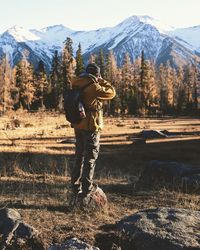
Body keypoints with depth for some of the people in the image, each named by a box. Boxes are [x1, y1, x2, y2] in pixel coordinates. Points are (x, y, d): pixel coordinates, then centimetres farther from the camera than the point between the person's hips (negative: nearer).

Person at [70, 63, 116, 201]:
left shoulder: (76, 86, 4)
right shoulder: (93, 87, -18)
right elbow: (111, 92, -6)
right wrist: (102, 81, 5)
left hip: (78, 126, 7)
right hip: (91, 127, -7)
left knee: (79, 156, 18)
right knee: (90, 157, 4)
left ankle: (76, 186, 25)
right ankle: (87, 188, 9)